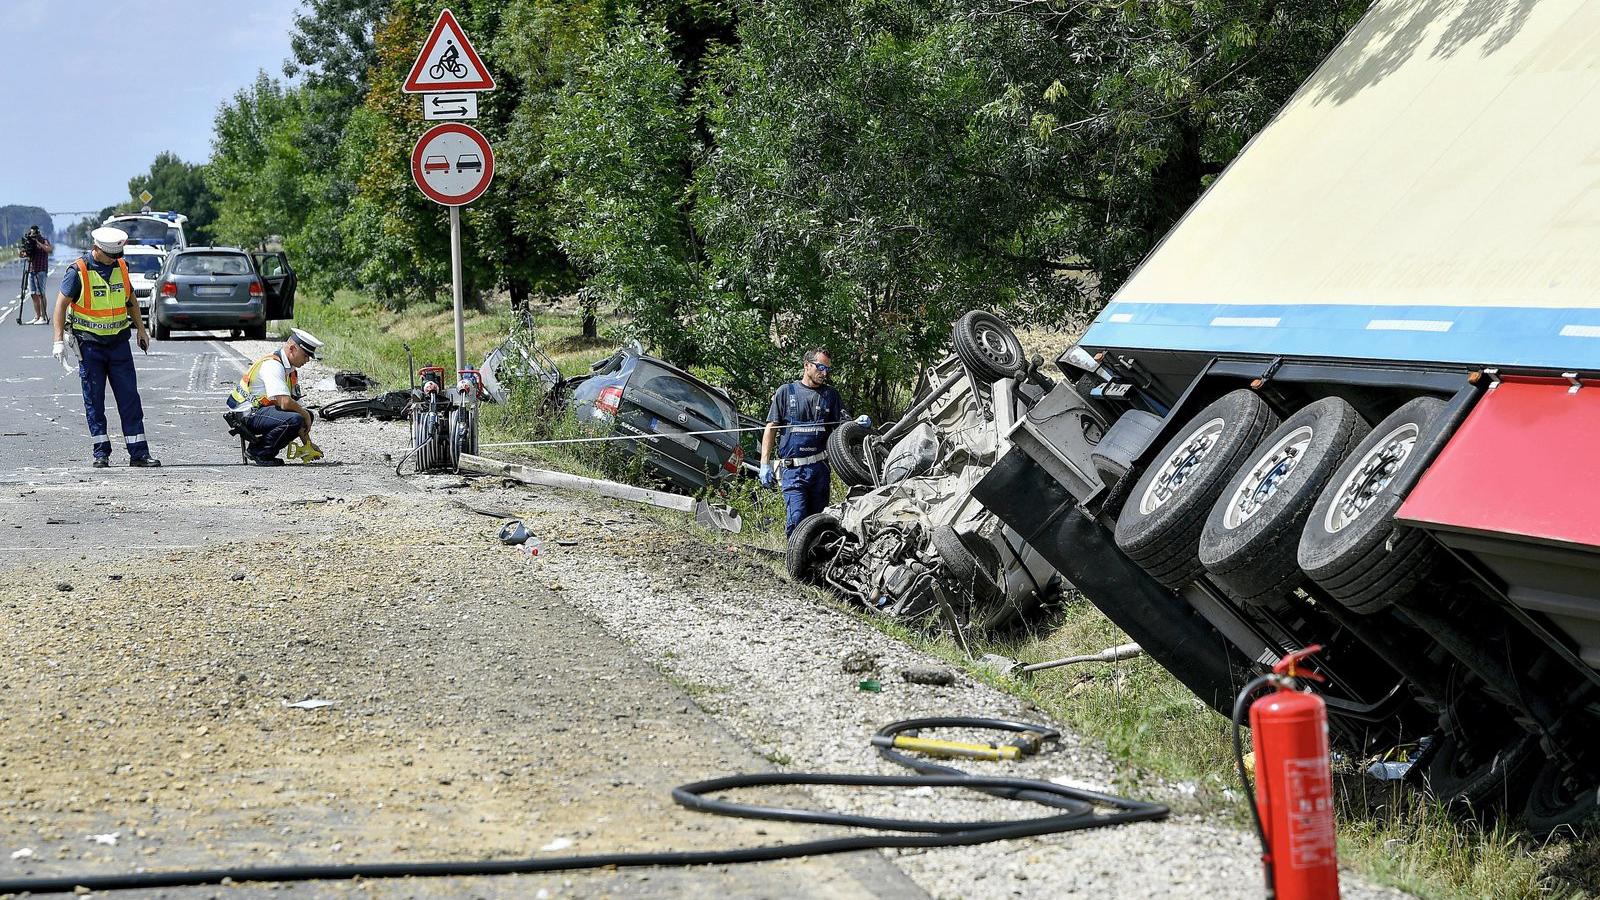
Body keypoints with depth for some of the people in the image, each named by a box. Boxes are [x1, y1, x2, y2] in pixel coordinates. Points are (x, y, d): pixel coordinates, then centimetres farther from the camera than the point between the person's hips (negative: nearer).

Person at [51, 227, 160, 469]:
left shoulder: (120, 267, 5)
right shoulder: (78, 271, -9)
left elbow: (131, 300, 19)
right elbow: (61, 304, -6)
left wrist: (141, 330, 20)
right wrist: (59, 340, -11)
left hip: (119, 342, 4)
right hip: (90, 344, -4)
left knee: (129, 398, 1)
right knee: (94, 401, 1)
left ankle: (139, 453, 1)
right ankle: (101, 453, 8)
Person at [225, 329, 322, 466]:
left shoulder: (292, 370, 13)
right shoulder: (272, 365, -19)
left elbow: (296, 404, 14)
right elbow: (285, 402, -28)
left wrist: (308, 442, 9)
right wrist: (304, 414, -10)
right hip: (247, 415, -10)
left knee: (307, 415, 8)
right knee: (293, 419, -28)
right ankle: (258, 453, -10)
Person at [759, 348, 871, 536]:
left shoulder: (830, 394, 14)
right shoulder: (786, 392, 6)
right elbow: (770, 428, 5)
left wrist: (858, 423, -14)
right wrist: (765, 464, -2)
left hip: (820, 469, 3)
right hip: (792, 469, -3)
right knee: (797, 518, -16)